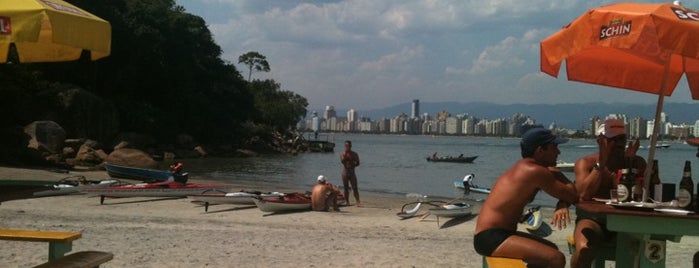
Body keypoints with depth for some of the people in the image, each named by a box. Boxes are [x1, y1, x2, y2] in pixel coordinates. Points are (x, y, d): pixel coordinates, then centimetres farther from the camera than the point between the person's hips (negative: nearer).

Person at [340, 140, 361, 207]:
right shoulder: (342, 154, 2)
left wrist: (352, 166, -12)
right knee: (346, 188, 3)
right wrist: (345, 154, -22)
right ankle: (347, 202, 10)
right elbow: (342, 161, -15)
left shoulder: (354, 154, 4)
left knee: (355, 188, -8)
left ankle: (358, 202, -14)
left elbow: (357, 163, 5)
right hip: (345, 173, 0)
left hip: (352, 172, 0)